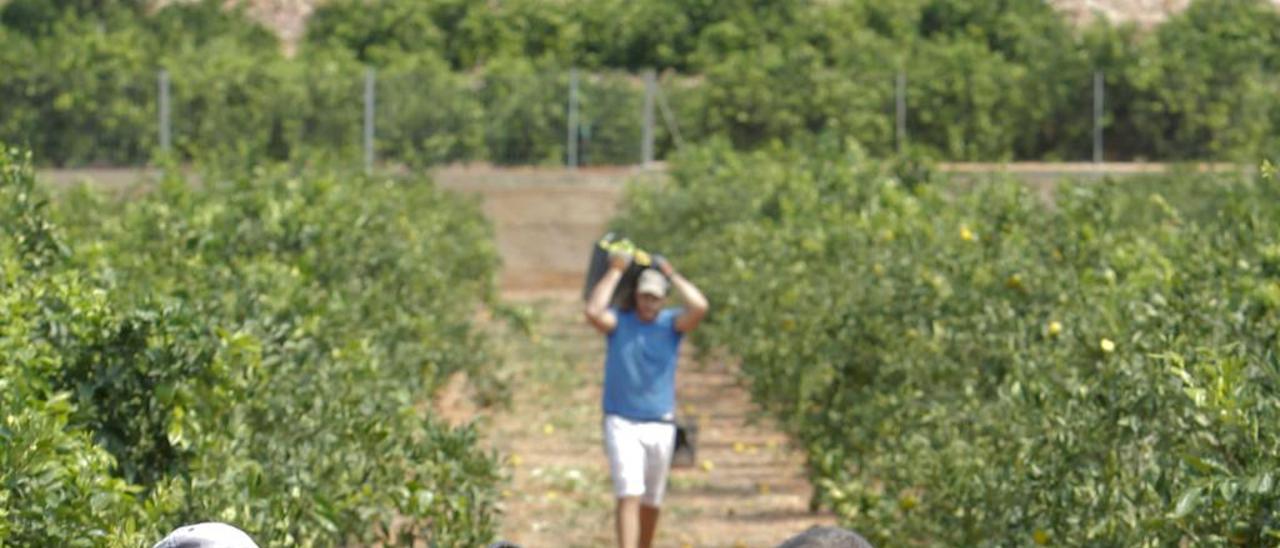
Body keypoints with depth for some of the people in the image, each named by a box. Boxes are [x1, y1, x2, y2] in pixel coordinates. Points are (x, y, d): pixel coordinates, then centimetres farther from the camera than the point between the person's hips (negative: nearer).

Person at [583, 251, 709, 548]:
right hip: (621, 423, -3)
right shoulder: (618, 321, 0)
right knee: (629, 495, -16)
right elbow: (593, 312, -21)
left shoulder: (672, 323, 3)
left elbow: (699, 307, -16)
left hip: (660, 425, 3)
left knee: (652, 500, 14)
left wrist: (672, 274, -6)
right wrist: (615, 271, -12)